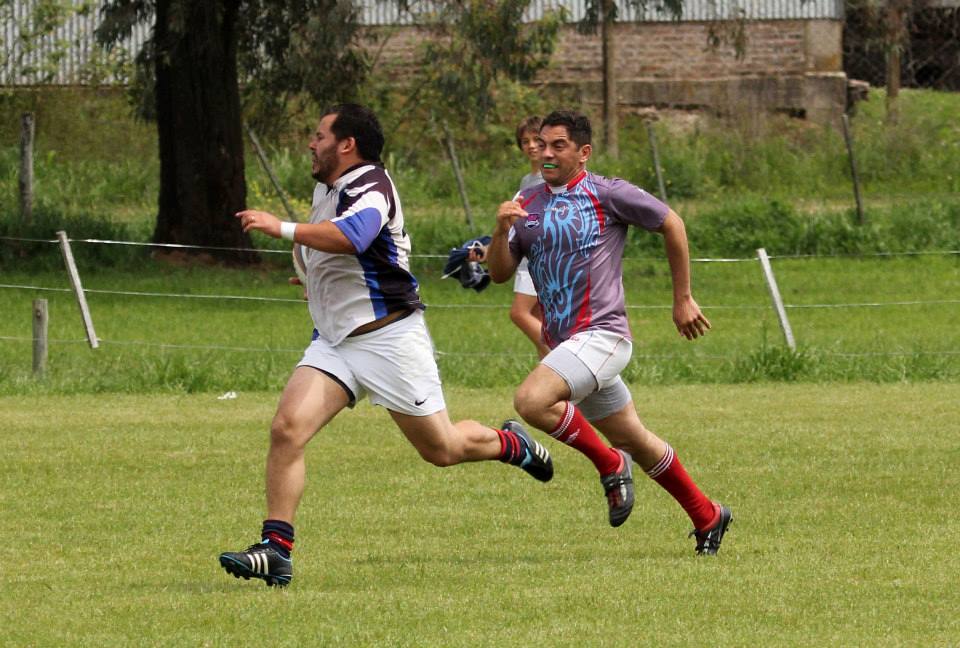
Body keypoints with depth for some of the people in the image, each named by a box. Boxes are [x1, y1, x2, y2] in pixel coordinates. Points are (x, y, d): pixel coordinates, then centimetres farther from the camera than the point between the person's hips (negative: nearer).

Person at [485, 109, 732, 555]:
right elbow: (500, 273, 7)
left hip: (602, 334, -7)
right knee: (636, 441, 14)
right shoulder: (528, 206, 10)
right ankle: (707, 516, 28)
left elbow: (671, 224, 1)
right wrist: (501, 230, -14)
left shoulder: (606, 194, -7)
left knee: (531, 401, -27)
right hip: (563, 342, 7)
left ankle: (611, 465, -7)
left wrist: (683, 300, 3)